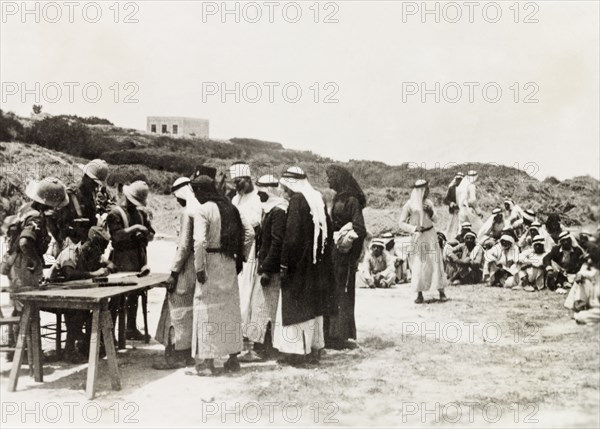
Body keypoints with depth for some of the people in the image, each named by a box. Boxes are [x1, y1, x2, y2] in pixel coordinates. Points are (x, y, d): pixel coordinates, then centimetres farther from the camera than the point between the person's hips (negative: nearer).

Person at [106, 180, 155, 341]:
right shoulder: (116, 213, -6)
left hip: (139, 257, 7)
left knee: (134, 294, 13)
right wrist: (135, 228, -23)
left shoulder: (141, 213, 15)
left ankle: (131, 329, 22)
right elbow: (116, 234, -19)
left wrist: (144, 235, -6)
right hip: (123, 259, -7)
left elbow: (151, 233, 15)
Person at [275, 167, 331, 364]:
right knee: (314, 307, 14)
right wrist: (326, 264, 16)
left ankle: (296, 351, 4)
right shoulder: (318, 200, 9)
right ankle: (315, 349, 20)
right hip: (318, 264, 8)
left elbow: (291, 235, -19)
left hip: (300, 264, -8)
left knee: (294, 307, 2)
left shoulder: (297, 201, -14)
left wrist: (284, 265, -15)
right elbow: (328, 233, 12)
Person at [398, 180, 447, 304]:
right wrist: (414, 228, -17)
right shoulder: (409, 205, -5)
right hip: (417, 237, -3)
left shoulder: (429, 203, 8)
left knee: (435, 262, -1)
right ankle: (419, 295, 5)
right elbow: (402, 223, -4)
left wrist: (431, 213, -4)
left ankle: (441, 292, 3)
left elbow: (434, 221, 15)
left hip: (430, 234, 3)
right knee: (418, 266, -3)